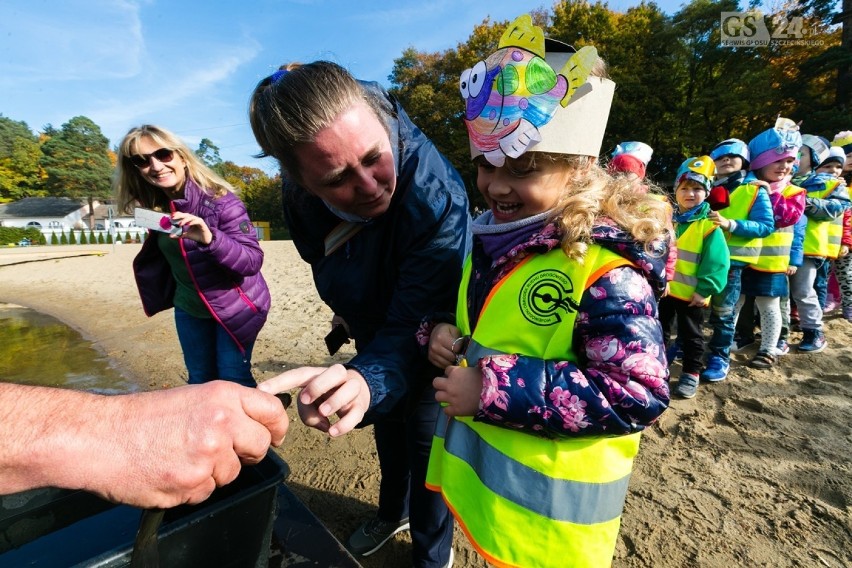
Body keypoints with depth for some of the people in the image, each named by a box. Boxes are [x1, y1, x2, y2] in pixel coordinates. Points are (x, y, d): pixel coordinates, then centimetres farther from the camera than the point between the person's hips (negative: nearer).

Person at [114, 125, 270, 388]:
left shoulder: (219, 199, -21)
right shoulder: (155, 208, -3)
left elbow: (253, 260, -28)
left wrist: (209, 239, -41)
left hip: (234, 305, -6)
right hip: (189, 307, 6)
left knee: (233, 380, -2)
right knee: (199, 380, 14)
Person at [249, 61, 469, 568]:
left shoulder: (436, 197, -39)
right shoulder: (300, 195, -19)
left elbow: (416, 324, -37)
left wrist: (368, 379, -56)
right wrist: (348, 313, 13)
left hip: (426, 353, -5)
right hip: (374, 337, 6)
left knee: (425, 449, 15)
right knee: (389, 432, 28)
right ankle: (392, 513, 61)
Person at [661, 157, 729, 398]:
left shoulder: (709, 225, -11)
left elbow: (717, 262, -14)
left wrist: (704, 290, -16)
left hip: (692, 294, -4)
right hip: (664, 289, 5)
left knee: (691, 336, 11)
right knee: (659, 331, 16)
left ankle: (691, 374, 26)